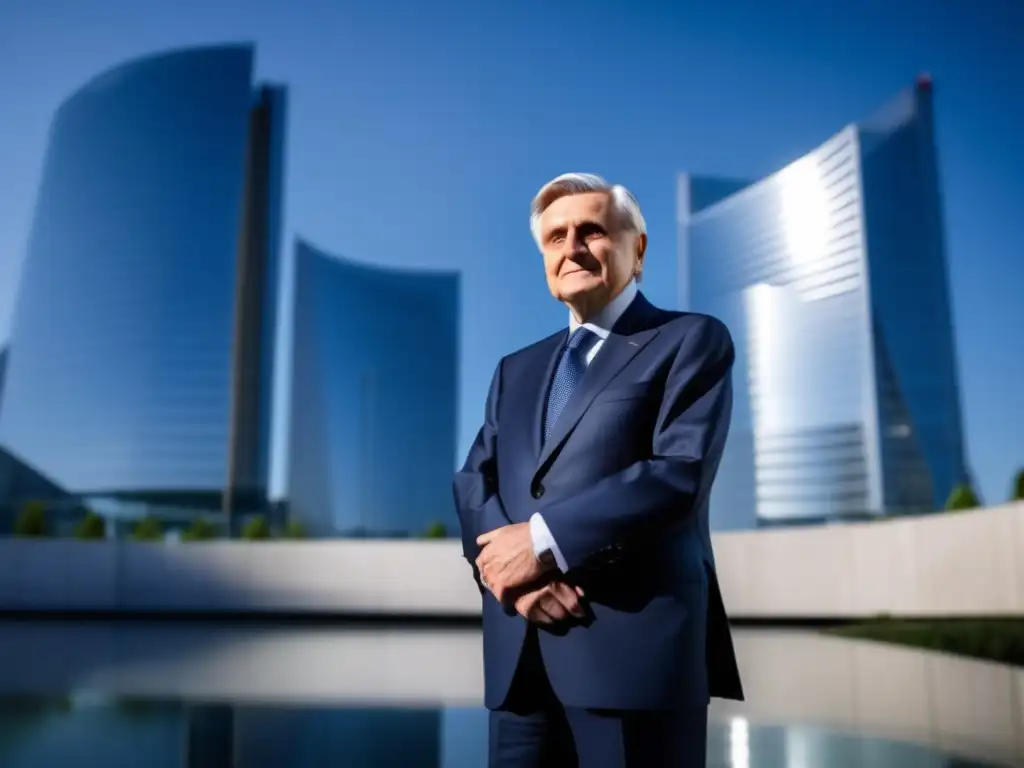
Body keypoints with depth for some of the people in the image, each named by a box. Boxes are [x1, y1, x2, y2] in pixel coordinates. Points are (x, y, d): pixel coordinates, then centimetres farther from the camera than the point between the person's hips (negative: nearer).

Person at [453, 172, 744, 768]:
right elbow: (474, 485, 10)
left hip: (635, 644, -4)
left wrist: (544, 541, -13)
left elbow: (681, 472, -10)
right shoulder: (517, 369, 21)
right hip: (518, 655, 5)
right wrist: (511, 570, -10)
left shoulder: (692, 340, 4)